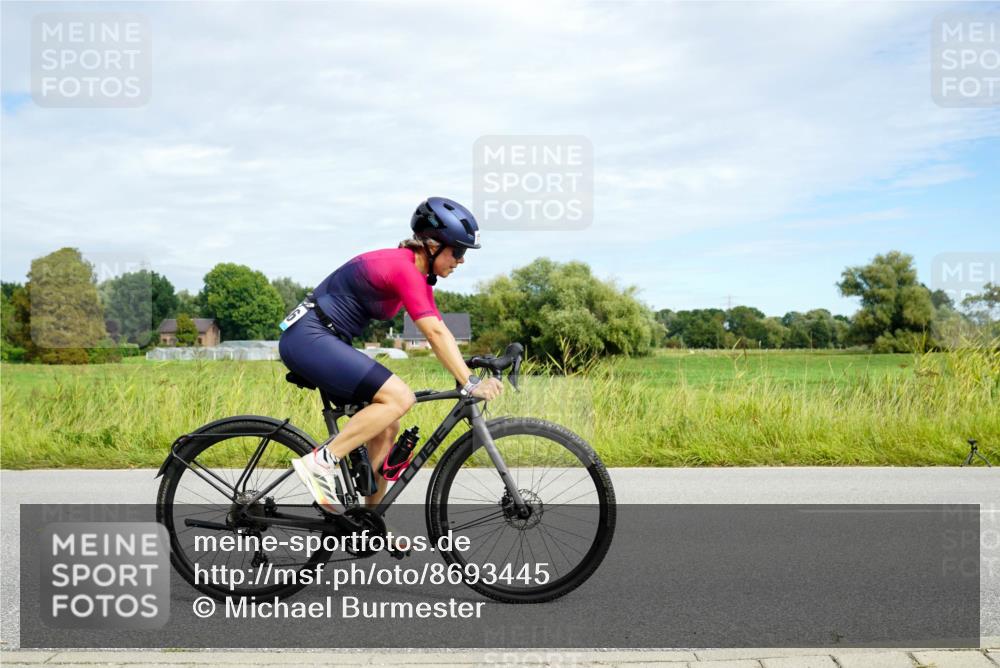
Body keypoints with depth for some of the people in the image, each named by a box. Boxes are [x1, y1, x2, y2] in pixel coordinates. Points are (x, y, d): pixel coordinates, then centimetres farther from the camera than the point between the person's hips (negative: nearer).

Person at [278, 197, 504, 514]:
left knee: (386, 427, 7)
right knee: (399, 397, -21)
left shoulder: (416, 270, 10)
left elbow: (438, 332, 11)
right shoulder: (404, 268, -20)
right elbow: (435, 334, -26)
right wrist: (469, 384, -25)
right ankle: (321, 462, -15)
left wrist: (473, 375, 4)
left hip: (321, 341, 10)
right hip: (309, 338, -10)